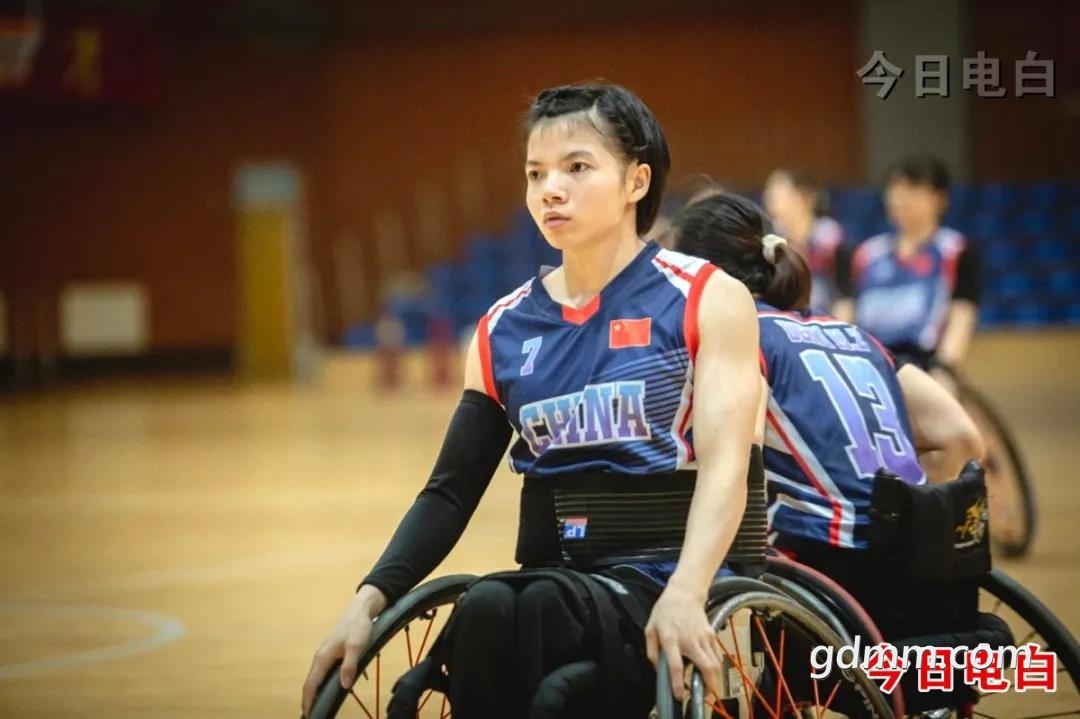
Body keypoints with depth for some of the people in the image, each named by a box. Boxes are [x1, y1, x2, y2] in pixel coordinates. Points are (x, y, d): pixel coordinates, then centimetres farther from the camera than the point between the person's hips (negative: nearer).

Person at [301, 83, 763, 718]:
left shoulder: (708, 301, 0)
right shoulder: (504, 329, 12)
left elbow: (724, 466, -12)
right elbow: (453, 489, 11)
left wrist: (683, 594, -30)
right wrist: (371, 601, -5)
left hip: (658, 578, -4)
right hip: (550, 578, 4)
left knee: (541, 609, -35)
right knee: (484, 611, -32)